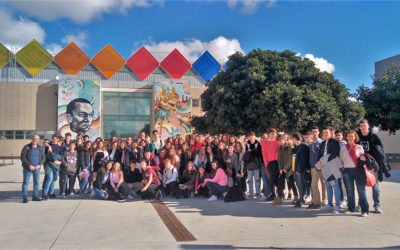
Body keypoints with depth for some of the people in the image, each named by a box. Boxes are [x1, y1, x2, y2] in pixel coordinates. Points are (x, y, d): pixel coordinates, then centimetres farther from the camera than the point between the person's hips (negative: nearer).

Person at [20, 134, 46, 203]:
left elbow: (43, 157, 7)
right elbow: (22, 157, -8)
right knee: (25, 182, -1)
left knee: (36, 182, 6)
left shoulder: (41, 148, 7)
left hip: (37, 168, 3)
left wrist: (39, 165, -9)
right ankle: (25, 198, 4)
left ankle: (35, 196, 15)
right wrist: (29, 165, -15)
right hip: (27, 168, -3)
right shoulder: (26, 147, -3)